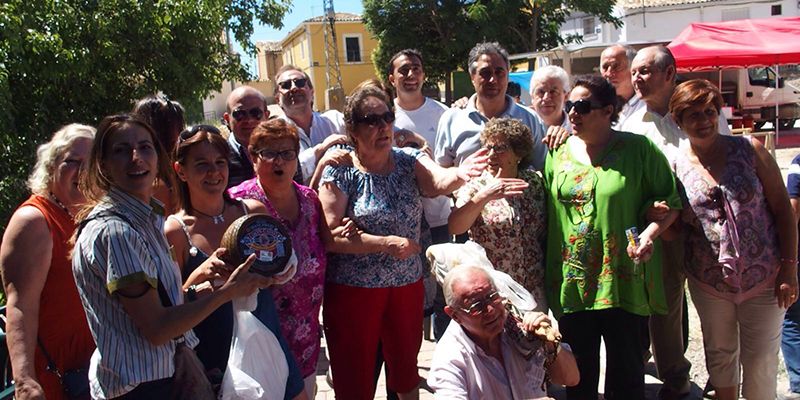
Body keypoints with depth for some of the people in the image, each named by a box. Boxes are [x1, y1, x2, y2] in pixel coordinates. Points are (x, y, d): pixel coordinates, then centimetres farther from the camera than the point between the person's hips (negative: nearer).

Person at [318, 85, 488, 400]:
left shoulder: (410, 161, 1)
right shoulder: (340, 171, -9)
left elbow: (437, 182, -20)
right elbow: (330, 234, -17)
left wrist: (459, 174, -42)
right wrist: (387, 243, -20)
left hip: (407, 284, 4)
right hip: (353, 289, -3)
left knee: (406, 368, 21)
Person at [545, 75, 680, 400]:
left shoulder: (638, 148, -5)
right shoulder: (557, 153, 6)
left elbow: (669, 201, 0)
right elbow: (546, 216, 8)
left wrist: (650, 233, -19)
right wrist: (548, 273, 5)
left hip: (622, 283, -3)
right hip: (571, 284, 3)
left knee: (626, 373, 13)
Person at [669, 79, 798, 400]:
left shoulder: (749, 150, -6)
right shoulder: (674, 165, -4)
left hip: (764, 278, -1)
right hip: (708, 283, 1)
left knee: (761, 361, 9)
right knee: (720, 354, 19)